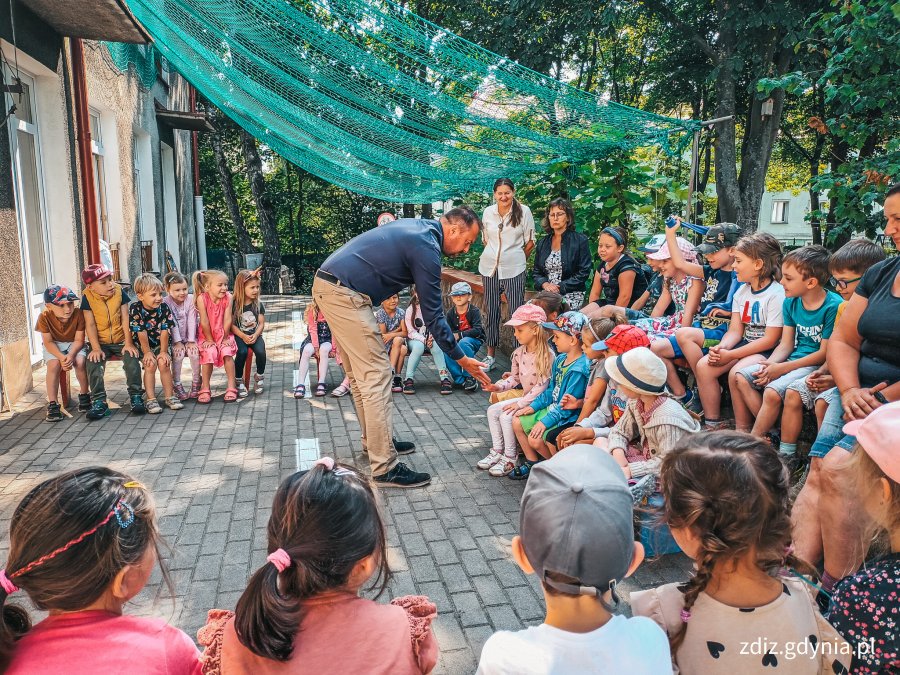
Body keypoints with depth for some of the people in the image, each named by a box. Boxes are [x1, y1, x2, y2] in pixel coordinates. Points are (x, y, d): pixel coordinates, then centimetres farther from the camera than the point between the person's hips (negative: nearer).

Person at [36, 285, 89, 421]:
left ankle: (84, 395, -5)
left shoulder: (78, 314, -20)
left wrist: (71, 355, -34)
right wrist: (61, 357, -31)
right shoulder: (44, 317, -19)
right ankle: (52, 404, -20)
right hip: (54, 347, 0)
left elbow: (79, 340, -16)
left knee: (80, 361, -29)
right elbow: (48, 342, -15)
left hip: (74, 344, 0)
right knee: (54, 364, -29)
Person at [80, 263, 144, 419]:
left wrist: (128, 343, -13)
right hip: (100, 342, 0)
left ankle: (136, 396, -13)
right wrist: (96, 348, -17)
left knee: (132, 358, -25)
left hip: (121, 340, 0)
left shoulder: (119, 291, -4)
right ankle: (99, 402, -15)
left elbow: (125, 318, -6)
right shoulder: (88, 297, -6)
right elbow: (90, 324, -8)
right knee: (94, 362, -25)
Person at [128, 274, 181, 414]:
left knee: (164, 363, -20)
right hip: (142, 345, -2)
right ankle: (151, 400, -14)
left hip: (160, 344, 2)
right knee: (150, 364, -23)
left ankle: (169, 396, -5)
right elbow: (141, 333, -17)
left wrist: (163, 351, -13)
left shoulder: (164, 308, -11)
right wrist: (147, 352, -16)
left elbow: (165, 331, -11)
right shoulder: (135, 309, -17)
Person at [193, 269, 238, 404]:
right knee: (209, 355, -20)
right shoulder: (202, 298, -19)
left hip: (224, 334, 2)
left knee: (227, 354, -19)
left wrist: (225, 338, -9)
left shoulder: (228, 297, -14)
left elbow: (227, 320, -11)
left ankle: (231, 387, -8)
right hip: (207, 336, -1)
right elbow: (204, 322, -16)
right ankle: (205, 389, -6)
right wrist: (210, 340, -12)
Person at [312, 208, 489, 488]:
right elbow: (433, 315, -11)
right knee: (376, 375, -10)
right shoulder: (427, 248, -13)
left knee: (359, 373, 17)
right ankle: (385, 468, -7)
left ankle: (374, 440, 30)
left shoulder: (417, 226, 16)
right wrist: (462, 359, -4)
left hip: (327, 284, 11)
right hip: (345, 294, -11)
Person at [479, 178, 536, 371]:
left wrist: (517, 259, 7)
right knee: (491, 311, 9)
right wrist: (495, 255, 10)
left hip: (514, 268, -3)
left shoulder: (524, 211, -3)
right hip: (489, 267, 3)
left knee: (517, 312, -4)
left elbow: (530, 241, 2)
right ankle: (490, 356, 18)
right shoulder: (487, 212, 5)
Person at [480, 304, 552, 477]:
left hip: (538, 399, -9)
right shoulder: (519, 353, 5)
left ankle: (510, 458, -6)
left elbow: (542, 385, -23)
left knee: (506, 415, -22)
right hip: (524, 395, 9)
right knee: (492, 410, -1)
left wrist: (520, 403, -22)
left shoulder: (547, 355, -21)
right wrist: (499, 386, -3)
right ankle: (497, 451, 9)